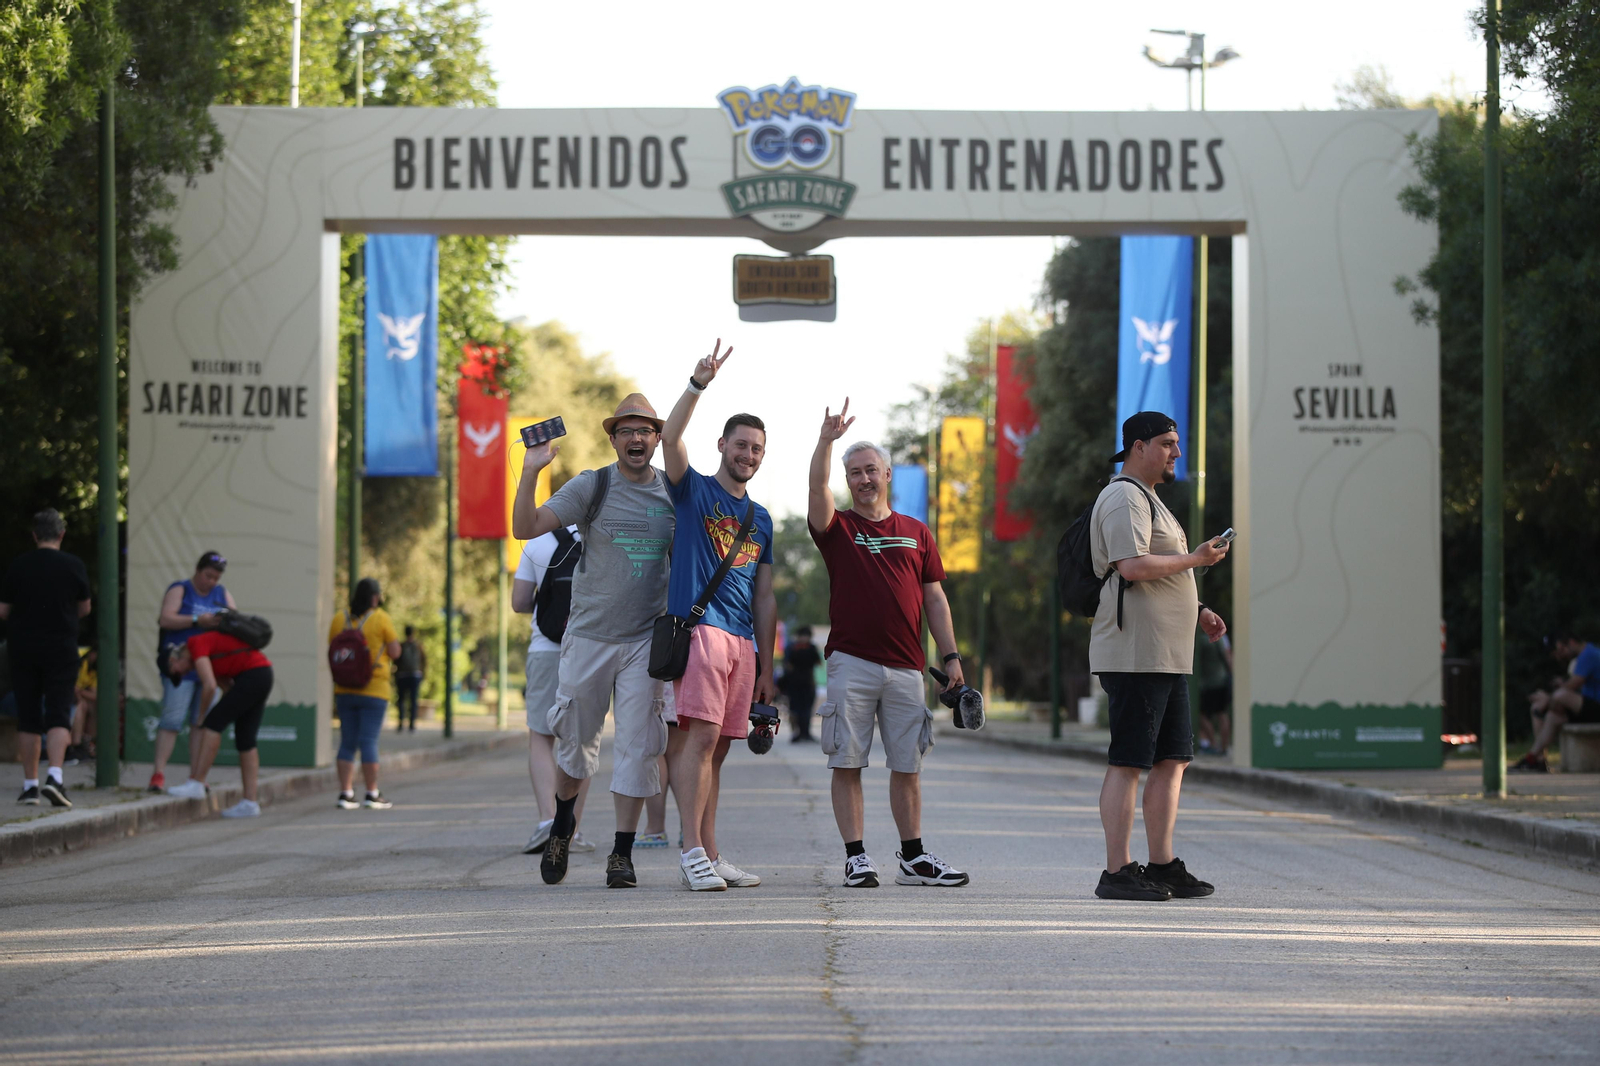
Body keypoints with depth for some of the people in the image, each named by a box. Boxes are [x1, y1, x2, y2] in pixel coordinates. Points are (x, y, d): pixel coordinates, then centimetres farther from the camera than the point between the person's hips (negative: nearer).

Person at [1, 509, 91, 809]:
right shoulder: (73, 565, -4)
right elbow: (84, 608, 7)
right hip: (61, 648, -1)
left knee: (28, 719, 8)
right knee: (58, 716, -3)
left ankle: (30, 784, 10)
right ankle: (54, 776, -22)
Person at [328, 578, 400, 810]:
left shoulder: (339, 619, 5)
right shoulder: (381, 619, -7)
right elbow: (395, 652, -7)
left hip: (344, 691, 4)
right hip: (374, 690, -4)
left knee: (347, 742, 7)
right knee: (369, 742, -3)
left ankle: (345, 793, 3)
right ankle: (372, 794, -1)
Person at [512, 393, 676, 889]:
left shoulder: (673, 491, 5)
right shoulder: (591, 486, -4)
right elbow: (526, 528, -12)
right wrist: (530, 473, -25)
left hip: (645, 638, 1)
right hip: (589, 634, -1)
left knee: (637, 745, -4)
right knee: (575, 737, 9)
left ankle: (622, 854, 0)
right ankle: (563, 825, 34)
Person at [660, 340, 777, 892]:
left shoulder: (761, 519, 22)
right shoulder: (694, 489, 7)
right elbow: (671, 438, -13)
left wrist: (767, 667, 17)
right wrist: (698, 385, -25)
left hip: (742, 639, 6)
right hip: (698, 624, -6)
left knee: (716, 746, 6)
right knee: (701, 733, -16)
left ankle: (709, 855, 7)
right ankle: (692, 851, -19)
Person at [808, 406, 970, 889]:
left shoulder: (917, 533, 15)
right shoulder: (837, 528, 7)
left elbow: (935, 600, 14)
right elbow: (817, 489, -14)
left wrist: (950, 657, 8)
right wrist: (827, 440, -27)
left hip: (905, 667, 2)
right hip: (851, 663, -2)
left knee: (907, 766, 6)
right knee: (847, 763, -4)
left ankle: (913, 858, 13)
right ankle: (856, 858, 0)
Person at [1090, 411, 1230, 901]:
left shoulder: (1148, 501, 24)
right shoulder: (1124, 498, -10)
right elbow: (1132, 566, -24)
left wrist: (1197, 609, 20)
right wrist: (1195, 558, -14)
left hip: (1167, 657, 11)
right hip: (1135, 654, -11)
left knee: (1172, 760, 10)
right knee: (1128, 763, -9)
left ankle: (1163, 866, 15)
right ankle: (1117, 873, -8)